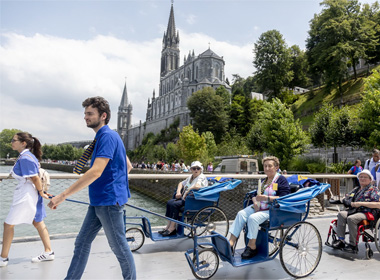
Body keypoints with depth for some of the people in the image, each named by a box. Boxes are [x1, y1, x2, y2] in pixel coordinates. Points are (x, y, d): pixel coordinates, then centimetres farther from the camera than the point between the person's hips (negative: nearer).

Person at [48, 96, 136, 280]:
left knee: (119, 247, 5)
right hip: (98, 201, 10)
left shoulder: (108, 136, -18)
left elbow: (96, 172, -28)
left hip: (109, 201, -10)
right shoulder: (102, 137, 14)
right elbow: (128, 166, 20)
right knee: (82, 243, 14)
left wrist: (62, 195, -26)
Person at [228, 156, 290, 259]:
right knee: (241, 214, -15)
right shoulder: (264, 181, 19)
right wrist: (255, 201, -3)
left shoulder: (281, 180, -5)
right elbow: (258, 194, 21)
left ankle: (252, 247, -14)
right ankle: (231, 242, -19)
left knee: (253, 218, -30)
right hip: (259, 207, 8)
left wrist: (267, 198, -23)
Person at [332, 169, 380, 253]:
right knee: (341, 214, -23)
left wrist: (361, 203, -16)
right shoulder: (356, 189, 24)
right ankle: (341, 240, -24)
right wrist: (351, 203, 3)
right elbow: (346, 197, 27)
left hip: (367, 213, -6)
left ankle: (353, 245, -22)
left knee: (351, 218, -34)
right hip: (355, 210, 6)